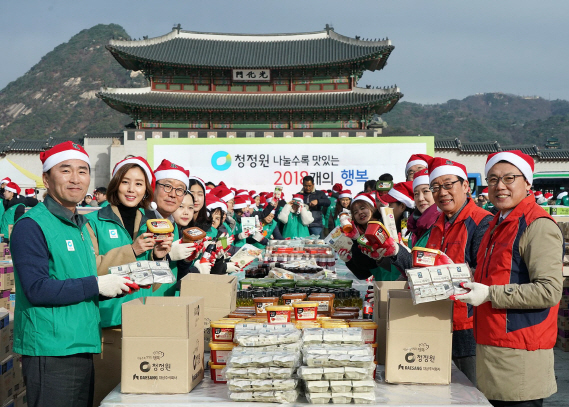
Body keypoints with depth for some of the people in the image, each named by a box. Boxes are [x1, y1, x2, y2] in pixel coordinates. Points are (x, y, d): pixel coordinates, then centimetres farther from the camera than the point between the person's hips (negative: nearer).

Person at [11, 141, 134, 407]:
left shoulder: (80, 225, 17)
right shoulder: (31, 225, -11)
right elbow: (37, 289, -20)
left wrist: (121, 283, 6)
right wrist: (96, 285, -18)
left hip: (82, 348, 9)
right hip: (49, 352, -9)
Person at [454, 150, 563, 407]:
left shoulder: (538, 225, -13)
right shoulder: (498, 224, 16)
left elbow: (549, 291, -21)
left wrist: (490, 294, -21)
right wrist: (471, 286, 11)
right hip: (491, 345, 9)